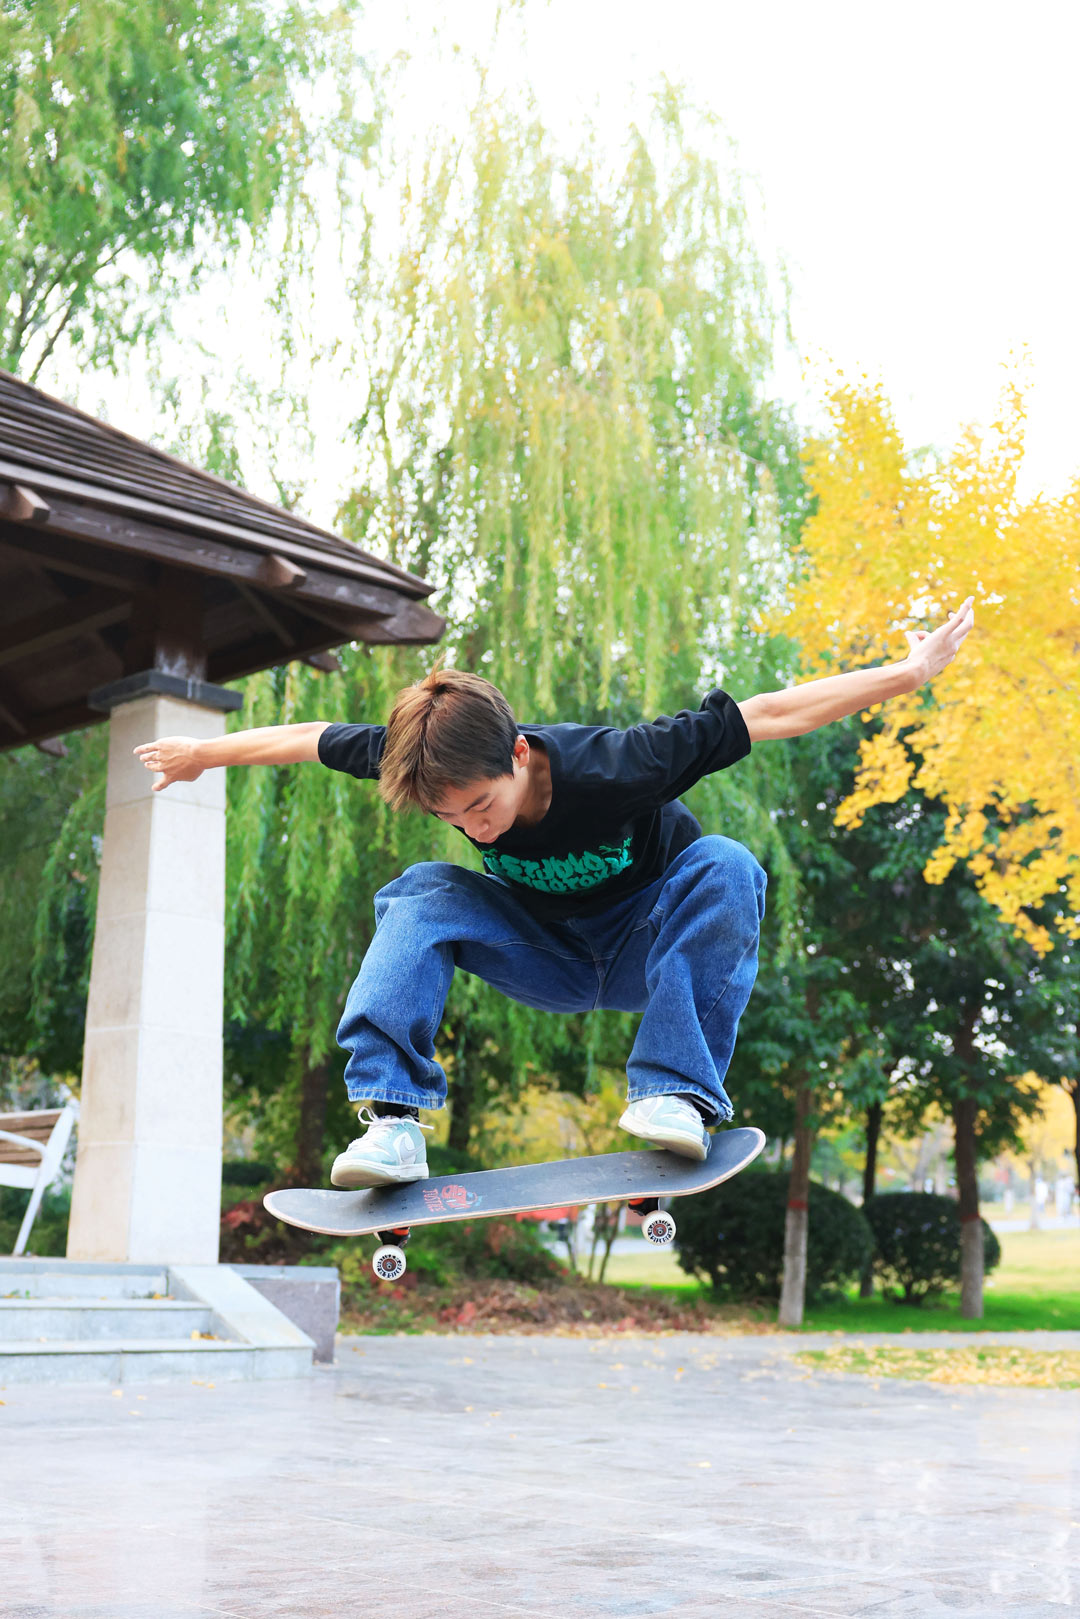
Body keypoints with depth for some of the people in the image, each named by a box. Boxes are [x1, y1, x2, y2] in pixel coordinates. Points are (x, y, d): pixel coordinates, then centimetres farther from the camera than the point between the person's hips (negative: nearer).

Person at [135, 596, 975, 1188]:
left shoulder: (613, 768, -35)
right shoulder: (433, 764, -24)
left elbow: (766, 714, -31)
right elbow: (311, 738, -7)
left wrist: (913, 670, -27)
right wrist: (203, 752, 6)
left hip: (644, 949, -3)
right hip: (548, 958, 3)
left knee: (723, 865, -34)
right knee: (422, 893, -22)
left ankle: (680, 1093, -34)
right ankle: (392, 1119, -30)